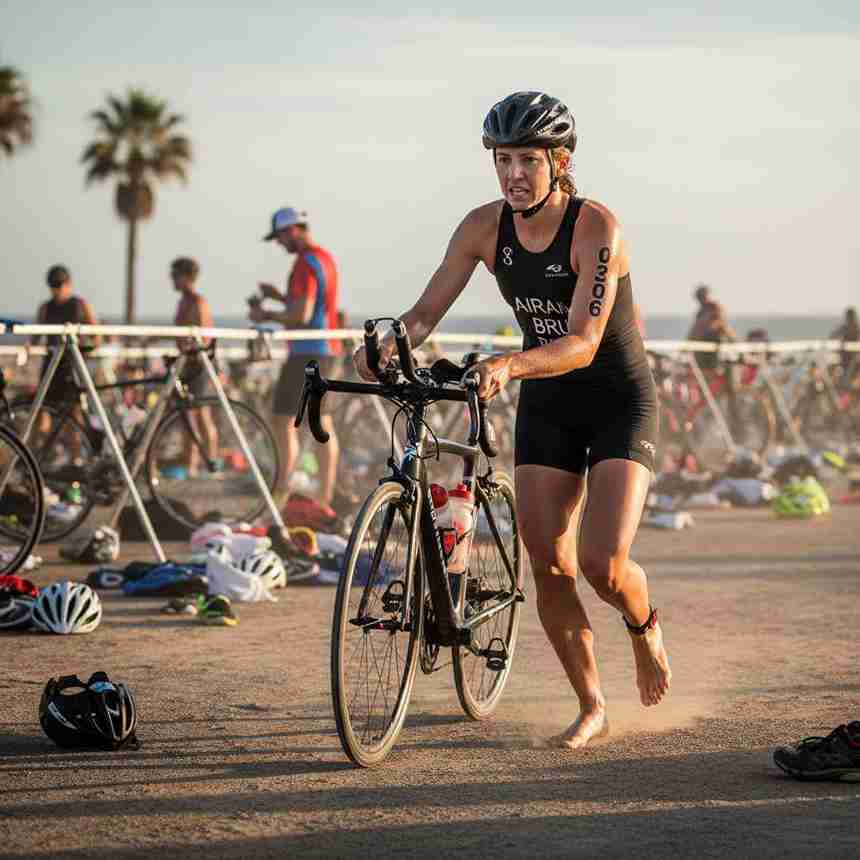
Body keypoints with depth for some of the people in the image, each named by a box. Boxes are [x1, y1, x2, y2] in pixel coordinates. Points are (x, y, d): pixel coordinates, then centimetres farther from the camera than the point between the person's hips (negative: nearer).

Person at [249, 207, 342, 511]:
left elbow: (302, 316, -22)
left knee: (284, 421, -7)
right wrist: (280, 297, 16)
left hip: (306, 352, -10)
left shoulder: (306, 263, -15)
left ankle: (282, 495, -10)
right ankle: (325, 498, 9)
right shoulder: (326, 258, 16)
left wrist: (267, 316, -8)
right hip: (328, 350, 10)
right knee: (322, 424, 9)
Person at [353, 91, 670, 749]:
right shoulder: (485, 227, -8)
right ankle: (592, 708, 14)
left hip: (620, 403, -5)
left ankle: (645, 625, 20)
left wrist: (509, 365, -48)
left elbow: (582, 343, -32)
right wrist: (387, 347, -32)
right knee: (548, 564, -3)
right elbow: (428, 310, -10)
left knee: (604, 566, -17)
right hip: (547, 406, 5)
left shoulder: (596, 227, -23)